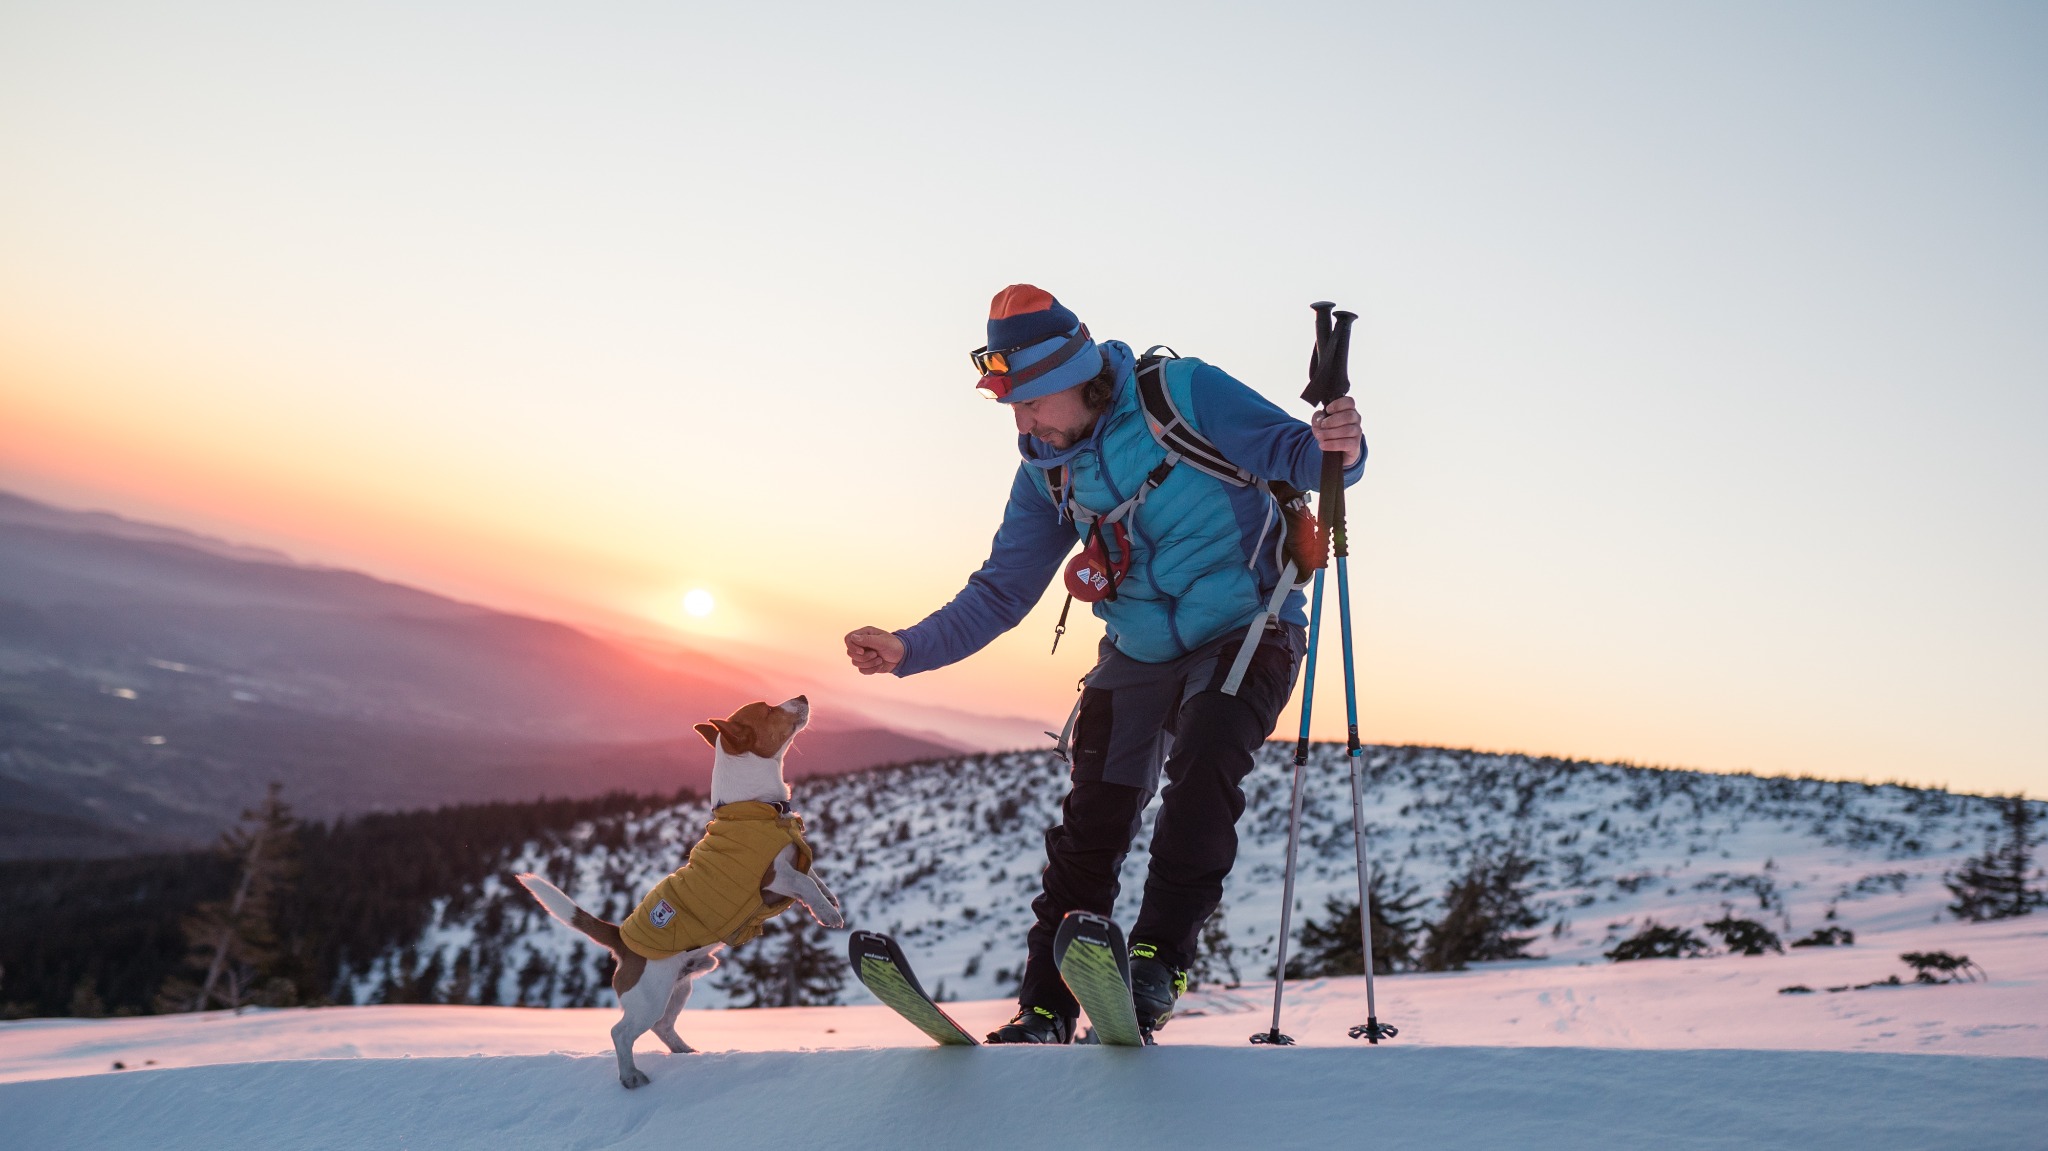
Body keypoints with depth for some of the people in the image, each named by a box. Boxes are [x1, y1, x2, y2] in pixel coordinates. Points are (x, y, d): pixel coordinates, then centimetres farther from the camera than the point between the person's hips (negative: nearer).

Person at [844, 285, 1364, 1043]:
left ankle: (1158, 961, -17)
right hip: (1139, 652, 4)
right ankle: (1044, 1012, 6)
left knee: (1201, 769, -29)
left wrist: (1329, 451, -41)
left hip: (1245, 632, -4)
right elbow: (1000, 593, 3)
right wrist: (907, 650, -9)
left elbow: (1284, 452, -16)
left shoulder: (1184, 393, -14)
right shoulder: (1045, 472, 1)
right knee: (1092, 821, -4)